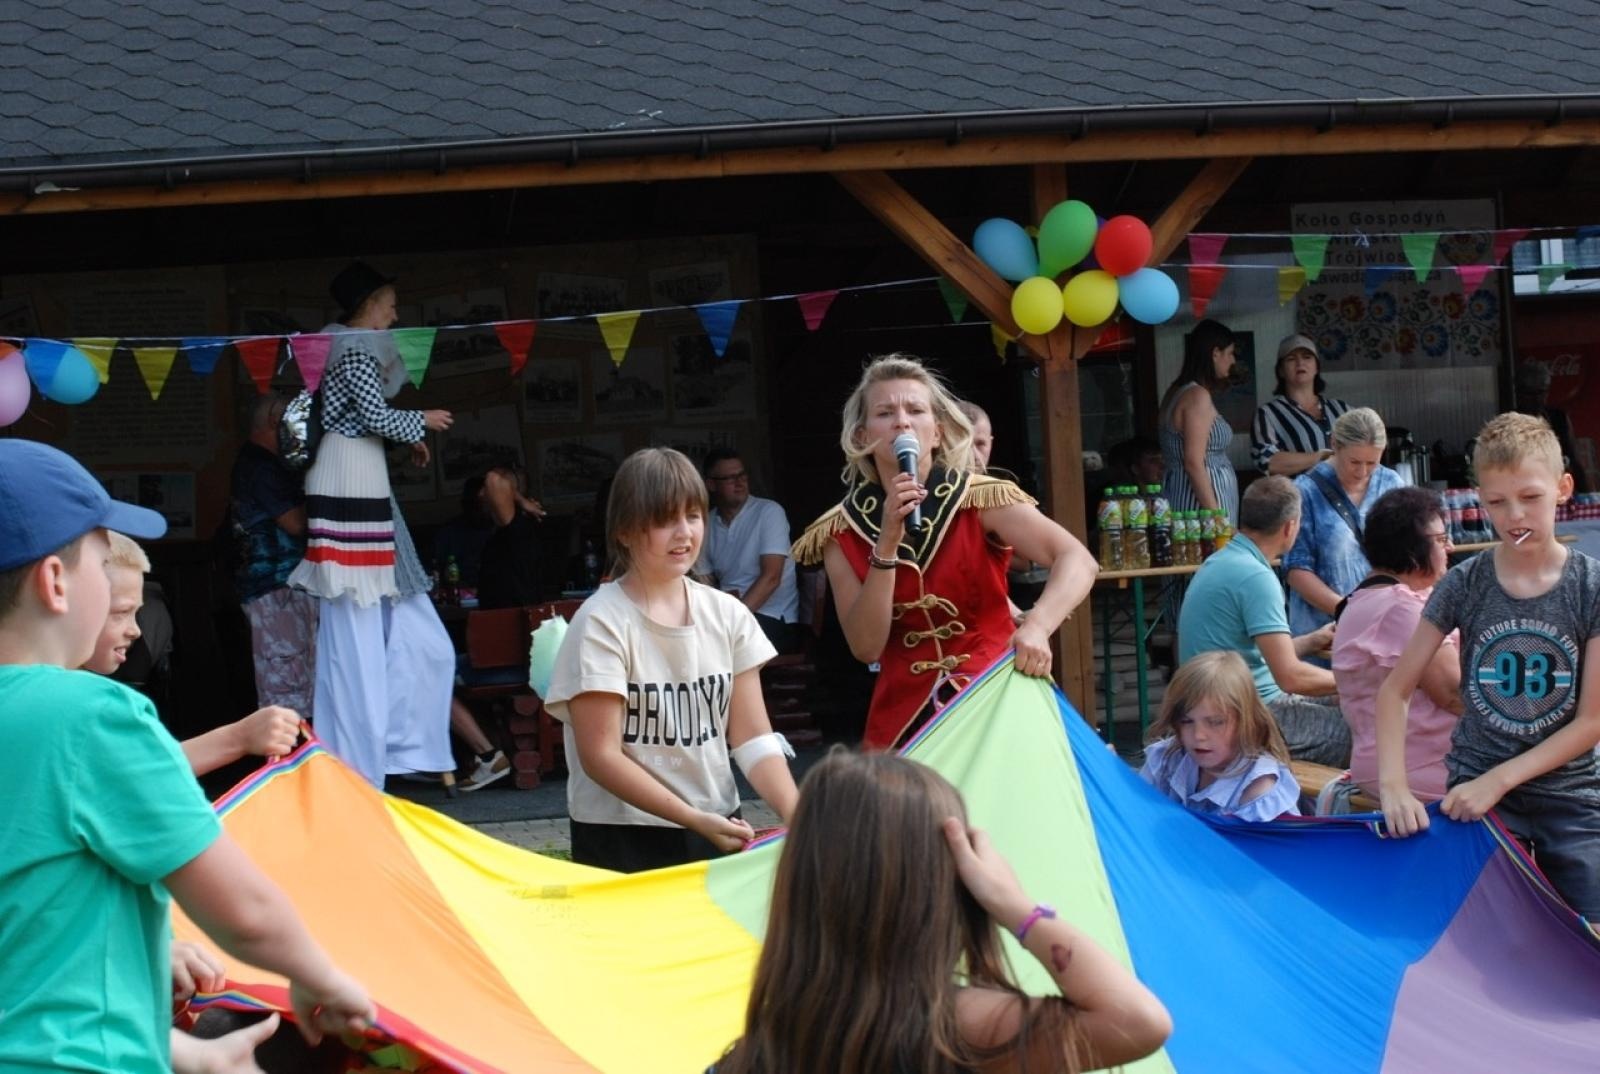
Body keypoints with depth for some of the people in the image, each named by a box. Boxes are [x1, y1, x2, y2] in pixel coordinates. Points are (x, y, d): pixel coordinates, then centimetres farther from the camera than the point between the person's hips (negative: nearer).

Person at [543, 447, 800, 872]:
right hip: (623, 838, -4)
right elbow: (600, 756, -15)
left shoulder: (728, 615, 2)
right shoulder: (602, 623, -12)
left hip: (718, 829, 4)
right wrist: (695, 819, -20)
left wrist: (796, 814, -15)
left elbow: (752, 737, 1)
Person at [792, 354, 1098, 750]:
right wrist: (888, 541, -19)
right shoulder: (842, 532, -2)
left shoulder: (981, 499, -9)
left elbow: (1078, 561, -20)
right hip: (905, 709, 2)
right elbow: (866, 646, -11)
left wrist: (1036, 626, -38)